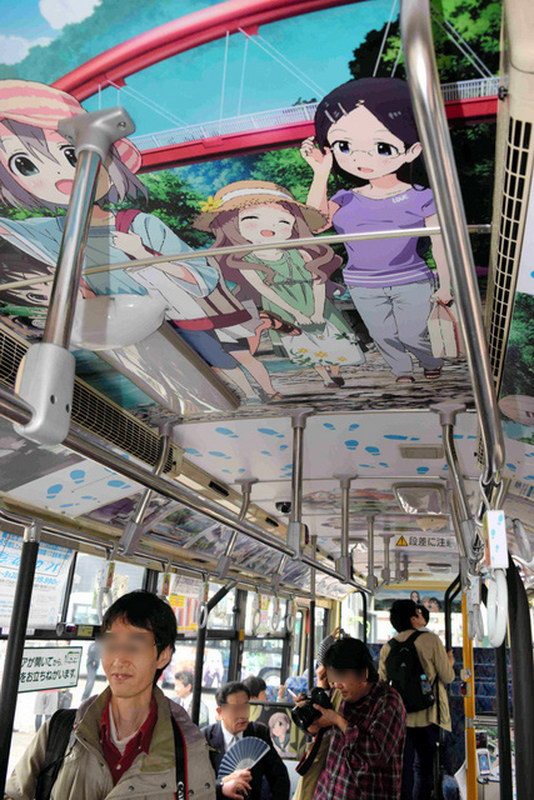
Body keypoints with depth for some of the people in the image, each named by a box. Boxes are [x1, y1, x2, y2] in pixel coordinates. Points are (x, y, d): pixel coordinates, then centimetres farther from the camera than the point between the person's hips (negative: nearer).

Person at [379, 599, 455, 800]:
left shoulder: (387, 647, 0)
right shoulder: (430, 639, -10)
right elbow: (447, 677, -5)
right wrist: (450, 663, 15)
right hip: (427, 715, -3)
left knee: (403, 767, 14)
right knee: (424, 768, 11)